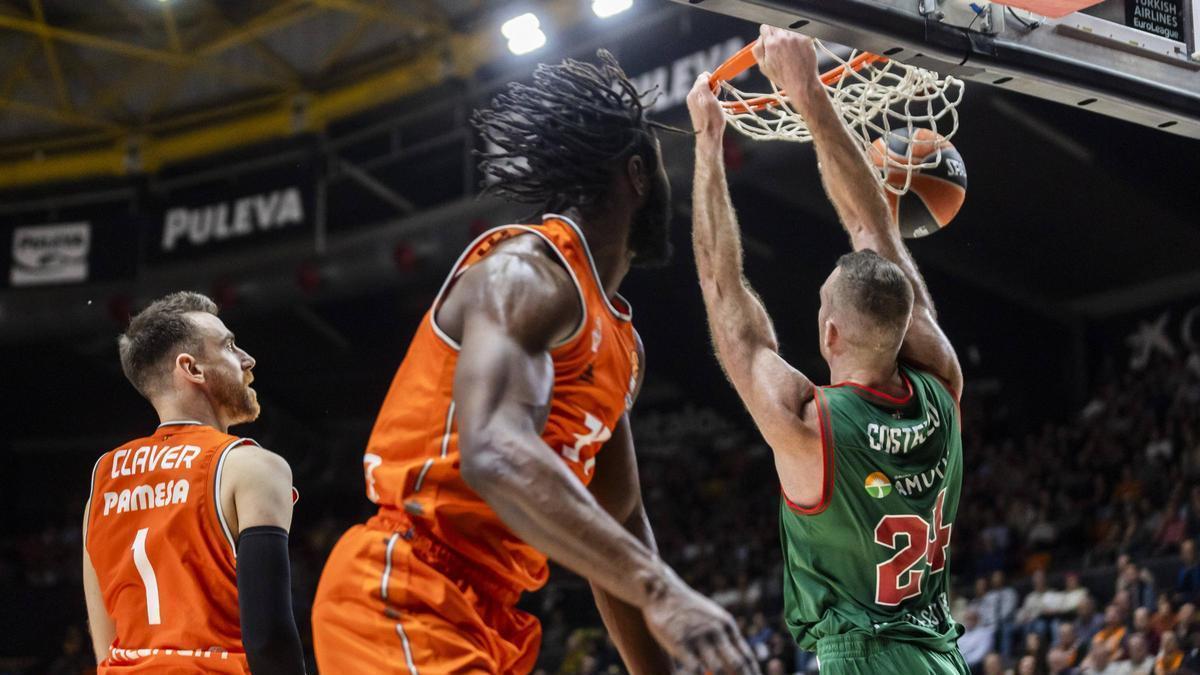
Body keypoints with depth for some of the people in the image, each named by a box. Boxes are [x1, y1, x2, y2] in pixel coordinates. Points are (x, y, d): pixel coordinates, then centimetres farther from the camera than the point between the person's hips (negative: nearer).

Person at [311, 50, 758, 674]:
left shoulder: (619, 339, 17)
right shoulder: (526, 272, -14)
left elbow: (615, 523, 23)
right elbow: (493, 454, -32)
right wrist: (659, 590, -39)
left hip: (482, 616, 10)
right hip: (401, 598, -10)